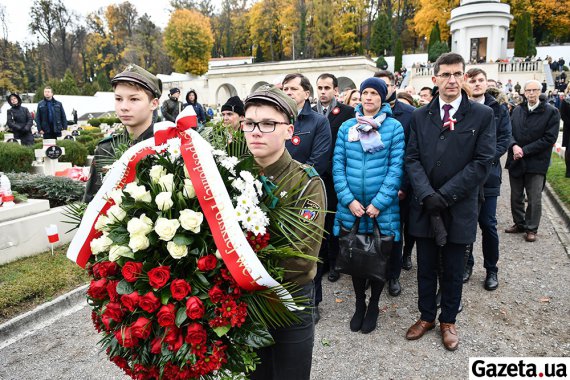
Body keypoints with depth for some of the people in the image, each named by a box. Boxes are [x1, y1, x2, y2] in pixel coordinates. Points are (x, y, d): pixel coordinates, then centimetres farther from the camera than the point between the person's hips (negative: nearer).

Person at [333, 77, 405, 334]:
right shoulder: (347, 127, 5)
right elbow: (338, 165, 1)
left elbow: (396, 167, -7)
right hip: (351, 207, 2)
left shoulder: (394, 127, -2)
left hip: (382, 208, -2)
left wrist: (379, 203, -14)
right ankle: (359, 305, 31)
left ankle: (373, 305, 32)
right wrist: (349, 200, -10)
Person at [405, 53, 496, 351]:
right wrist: (427, 195, -15)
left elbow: (482, 162, -8)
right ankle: (426, 316, 32)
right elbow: (412, 159, 0)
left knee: (452, 271, 12)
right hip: (424, 206, 2)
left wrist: (445, 195, -15)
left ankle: (448, 321, 32)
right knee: (426, 268, 13)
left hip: (459, 208, -1)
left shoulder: (482, 115, -1)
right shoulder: (420, 116, 5)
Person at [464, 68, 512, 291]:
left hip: (488, 174, 0)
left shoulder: (498, 108, 5)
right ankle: (467, 263, 25)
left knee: (488, 224, 3)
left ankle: (491, 269, 20)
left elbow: (505, 138, 0)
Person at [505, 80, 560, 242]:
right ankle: (519, 224, 30)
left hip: (536, 163, -4)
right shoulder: (517, 111, 8)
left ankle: (531, 229, 16)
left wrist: (525, 150, -16)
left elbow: (549, 138, -11)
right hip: (516, 160, 4)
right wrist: (514, 146, -16)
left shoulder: (551, 112, -5)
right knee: (516, 197, 13)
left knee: (534, 200, 1)